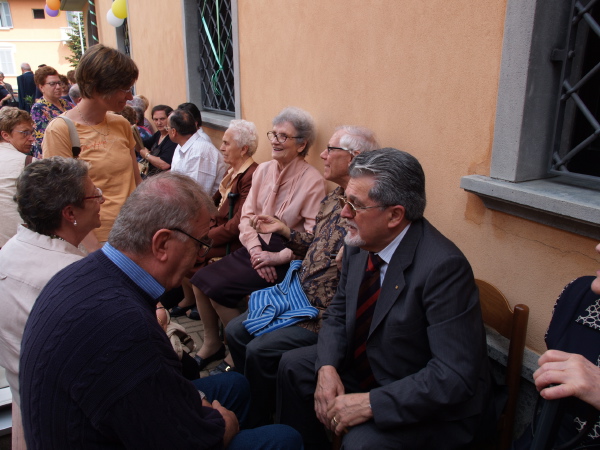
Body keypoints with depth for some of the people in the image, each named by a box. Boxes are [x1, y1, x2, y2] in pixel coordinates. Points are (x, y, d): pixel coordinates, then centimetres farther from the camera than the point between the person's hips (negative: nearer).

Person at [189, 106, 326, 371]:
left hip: (284, 258, -7)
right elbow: (247, 215, 6)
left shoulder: (312, 180, -12)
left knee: (218, 288, -18)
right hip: (255, 248, 7)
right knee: (200, 280, -7)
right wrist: (255, 249, -10)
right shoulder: (263, 170, 8)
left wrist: (279, 257, -20)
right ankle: (212, 344, 14)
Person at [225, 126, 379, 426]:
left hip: (325, 313, -9)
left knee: (260, 350, -16)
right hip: (298, 297, 9)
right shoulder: (332, 199, 8)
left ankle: (258, 424, 13)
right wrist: (283, 231, 12)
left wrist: (348, 262, -37)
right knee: (235, 331, 8)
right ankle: (249, 402, 29)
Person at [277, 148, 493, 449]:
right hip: (368, 366, 8)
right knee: (293, 366, 6)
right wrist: (327, 368, -12)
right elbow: (339, 311, 5)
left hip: (431, 406, -7)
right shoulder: (360, 242, -8)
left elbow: (455, 376, -31)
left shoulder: (443, 267, -30)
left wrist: (370, 403, -30)